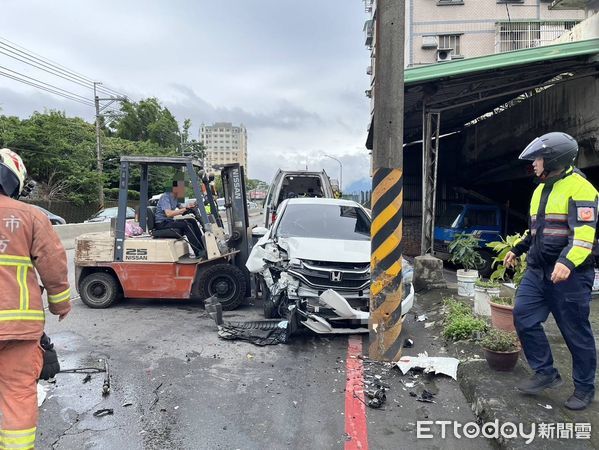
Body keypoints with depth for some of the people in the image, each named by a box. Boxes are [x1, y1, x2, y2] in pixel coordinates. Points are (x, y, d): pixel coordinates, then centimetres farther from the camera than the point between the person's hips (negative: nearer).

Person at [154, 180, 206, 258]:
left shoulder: (175, 198, 13)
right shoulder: (165, 197, -16)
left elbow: (181, 209, 15)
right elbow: (168, 213, -29)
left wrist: (190, 207, -6)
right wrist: (185, 209, -30)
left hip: (170, 222, 9)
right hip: (162, 224, -9)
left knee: (192, 221, -4)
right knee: (186, 225, -25)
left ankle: (203, 247, -6)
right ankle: (199, 252, -27)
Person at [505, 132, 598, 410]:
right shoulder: (541, 189, 15)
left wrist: (567, 262, -37)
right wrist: (517, 250, 26)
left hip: (569, 274, -8)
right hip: (537, 271, 8)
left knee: (576, 332, 4)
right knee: (523, 317, 2)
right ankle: (546, 373, 16)